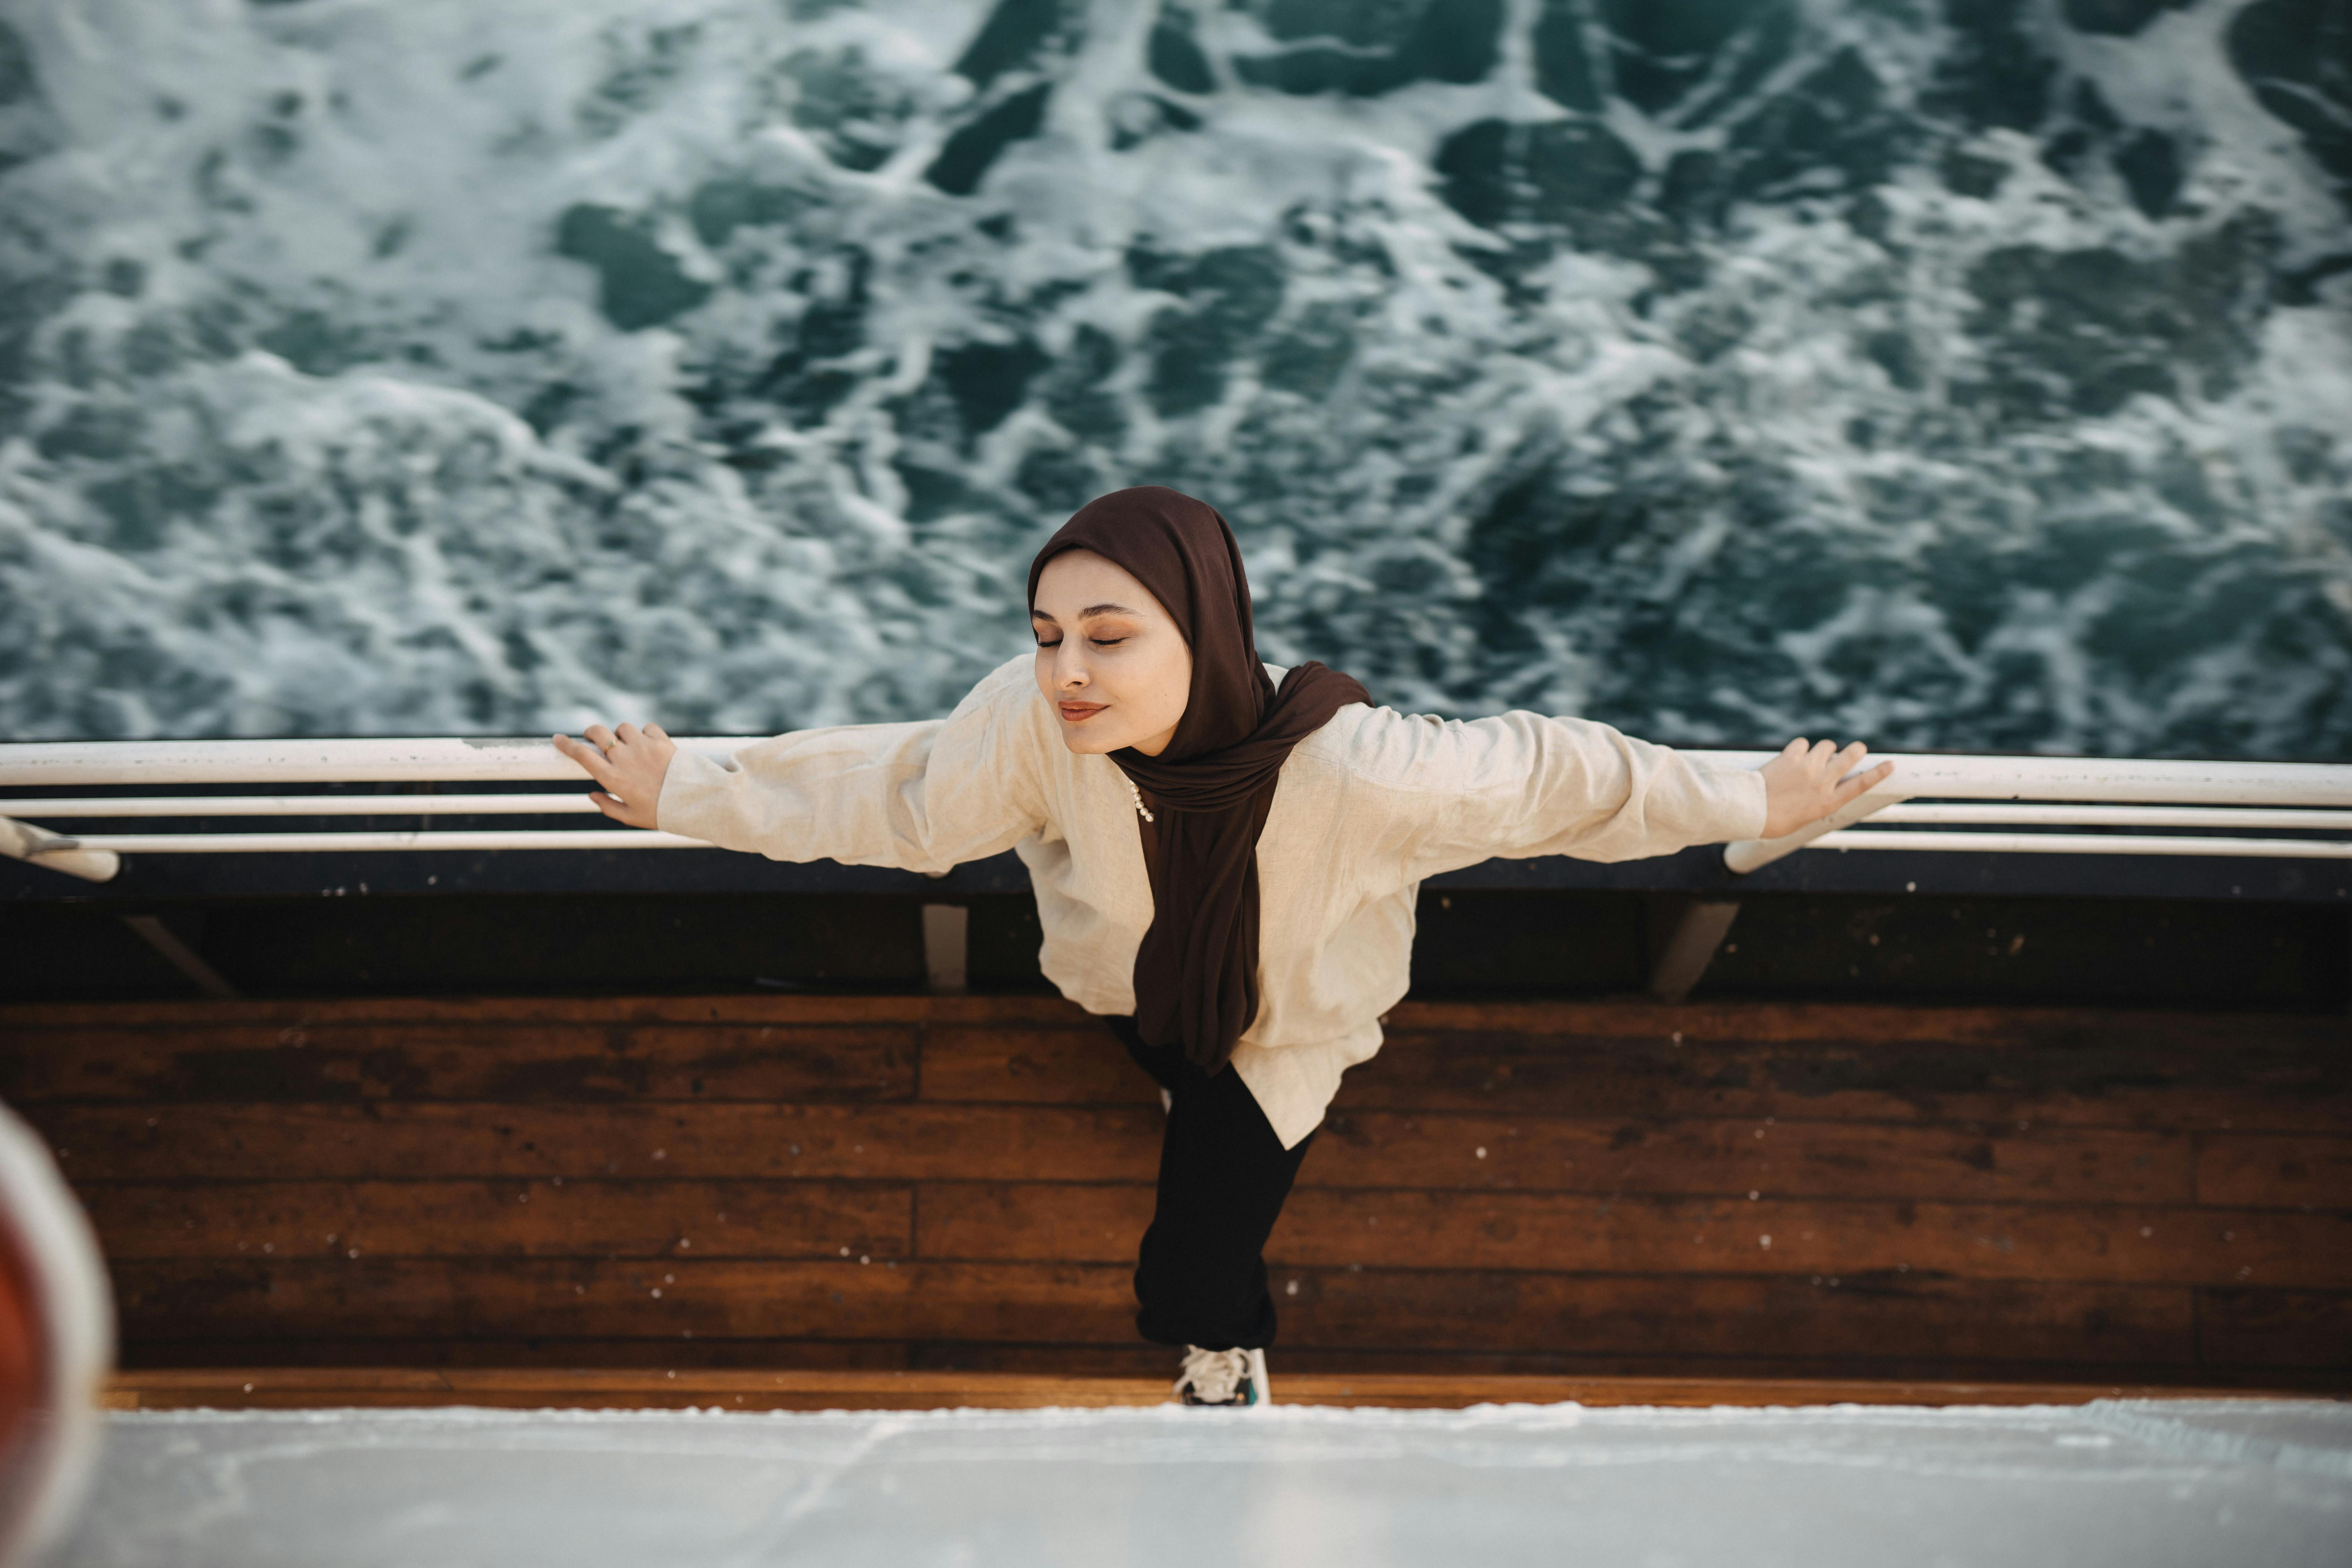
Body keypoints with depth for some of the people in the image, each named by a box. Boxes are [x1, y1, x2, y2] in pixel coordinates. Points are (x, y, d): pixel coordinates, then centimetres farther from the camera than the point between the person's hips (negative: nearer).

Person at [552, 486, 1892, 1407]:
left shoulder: (1351, 770, -44)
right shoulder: (1033, 724, -38)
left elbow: (1550, 775, -28)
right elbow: (891, 792, -19)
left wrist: (1758, 803, -16)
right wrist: (682, 795, -12)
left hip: (1289, 1028, -2)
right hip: (1139, 996, 2)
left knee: (1197, 1277, -2)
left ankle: (1227, 1350, 34)